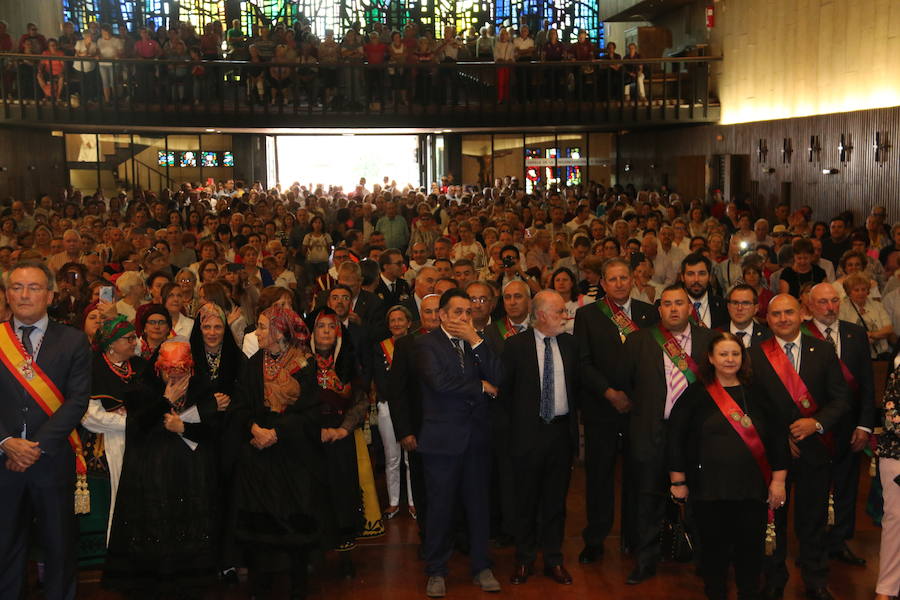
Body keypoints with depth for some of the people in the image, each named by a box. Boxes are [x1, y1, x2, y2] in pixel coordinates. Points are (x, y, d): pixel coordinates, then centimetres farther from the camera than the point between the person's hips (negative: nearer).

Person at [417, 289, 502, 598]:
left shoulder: (477, 344, 11)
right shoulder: (427, 343, -4)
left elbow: (497, 377, -4)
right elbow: (439, 381, -20)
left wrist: (475, 340, -11)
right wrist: (481, 387, -8)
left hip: (476, 436, 4)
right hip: (443, 438, -4)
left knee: (478, 504, 11)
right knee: (441, 506, 4)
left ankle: (481, 567, 24)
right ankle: (436, 572, 19)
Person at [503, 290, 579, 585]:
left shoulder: (570, 344, 5)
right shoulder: (516, 345, -7)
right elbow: (505, 388, 0)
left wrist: (569, 413, 9)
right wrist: (520, 419, 3)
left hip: (562, 430, 3)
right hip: (529, 433, -3)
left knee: (556, 500, 11)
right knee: (526, 500, 8)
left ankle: (554, 560, 22)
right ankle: (524, 560, 22)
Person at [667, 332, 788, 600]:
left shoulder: (755, 393, 7)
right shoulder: (697, 394, 0)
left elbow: (777, 437, 8)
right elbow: (675, 437, 0)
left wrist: (778, 480, 2)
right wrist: (678, 482, -2)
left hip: (752, 488, 2)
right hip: (709, 488, -2)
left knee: (751, 549, 6)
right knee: (714, 549, 7)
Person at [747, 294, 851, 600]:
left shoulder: (823, 351, 1)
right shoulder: (755, 355, -3)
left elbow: (841, 398, -1)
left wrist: (817, 423, -16)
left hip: (814, 447, 1)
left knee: (813, 519, 12)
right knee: (773, 519, 11)